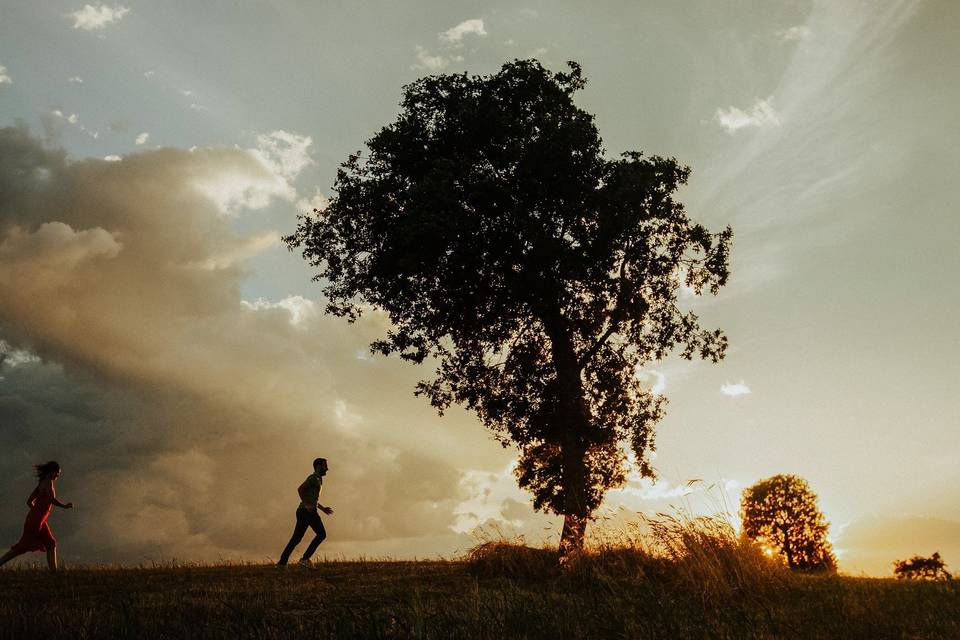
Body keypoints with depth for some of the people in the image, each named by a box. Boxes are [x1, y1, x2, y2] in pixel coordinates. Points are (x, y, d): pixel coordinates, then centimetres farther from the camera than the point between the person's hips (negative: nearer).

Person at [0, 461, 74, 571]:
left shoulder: (42, 483, 15)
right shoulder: (49, 482, -11)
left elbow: (29, 502, 18)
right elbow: (52, 500, -25)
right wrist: (65, 506, -16)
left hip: (40, 521, 9)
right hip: (36, 520, -9)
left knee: (51, 544, 7)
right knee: (23, 546, -3)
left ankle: (53, 571, 4)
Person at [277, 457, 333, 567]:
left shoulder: (318, 480, 25)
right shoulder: (313, 478, -6)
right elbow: (300, 489, -20)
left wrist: (323, 508, 27)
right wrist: (306, 505, -24)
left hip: (303, 512, 10)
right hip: (308, 511, -10)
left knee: (296, 538, 8)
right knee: (321, 534, -9)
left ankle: (282, 562, 7)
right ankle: (305, 558, -11)